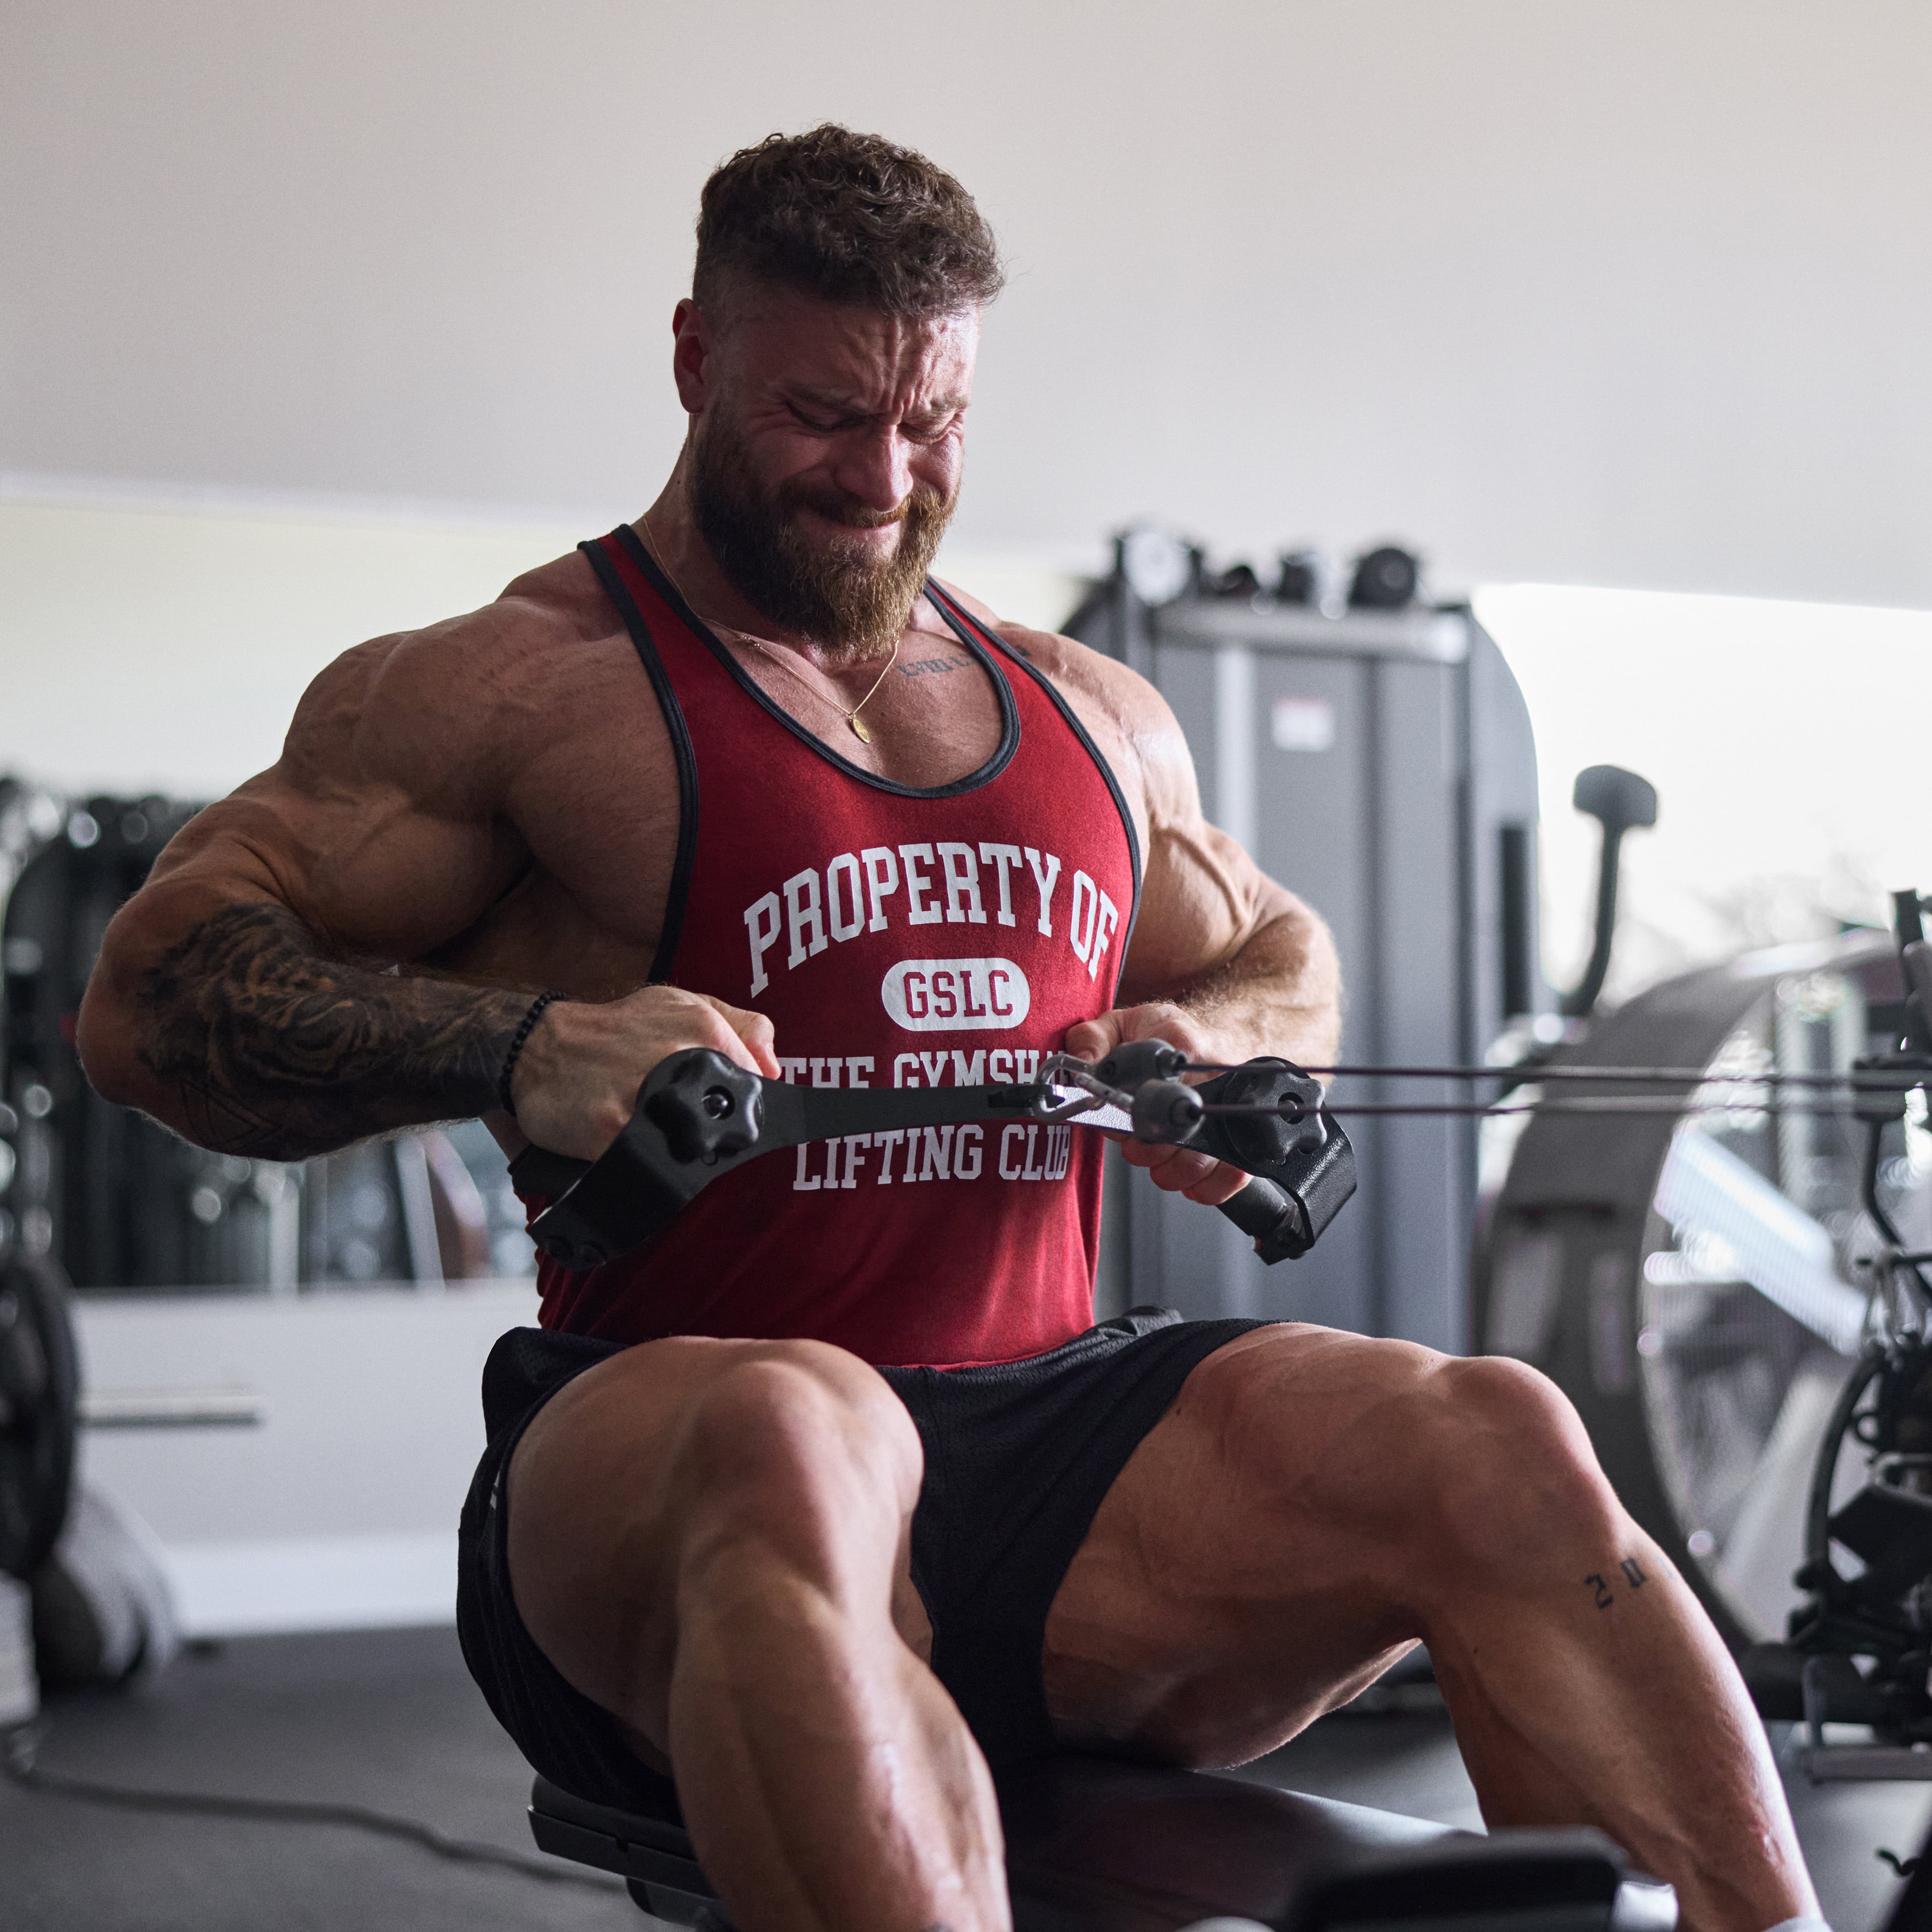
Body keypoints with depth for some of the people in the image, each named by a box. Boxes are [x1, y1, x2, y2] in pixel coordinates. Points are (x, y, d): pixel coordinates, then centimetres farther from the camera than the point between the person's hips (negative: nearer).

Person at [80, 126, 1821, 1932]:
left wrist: (1211, 1039, 9)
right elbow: (153, 991, 0)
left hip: (1064, 1424, 5)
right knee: (791, 1440, -42)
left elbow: (1287, 959, 36)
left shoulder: (1092, 715, 23)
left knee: (1493, 1442, -23)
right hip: (654, 1468, -4)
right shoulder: (512, 689, 6)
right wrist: (521, 1049, -18)